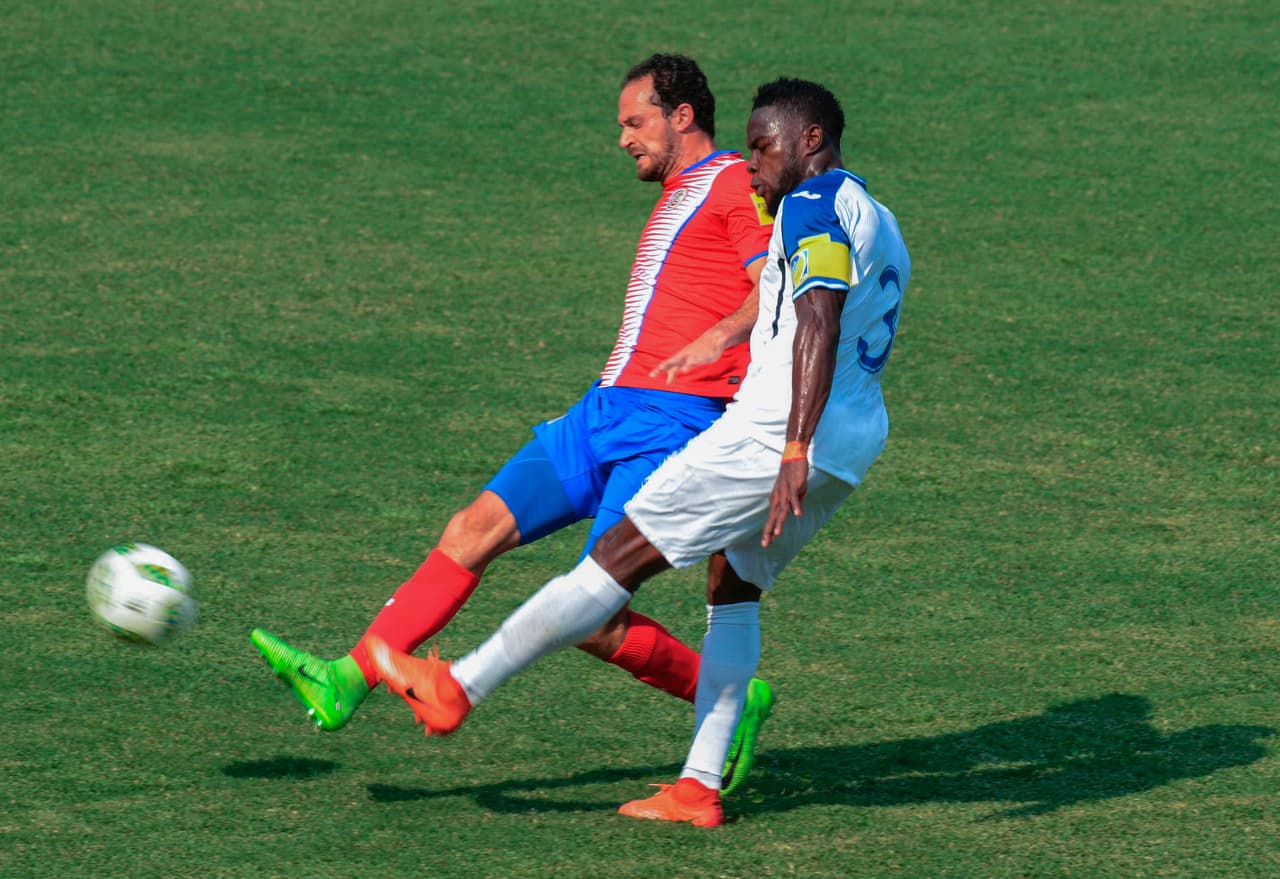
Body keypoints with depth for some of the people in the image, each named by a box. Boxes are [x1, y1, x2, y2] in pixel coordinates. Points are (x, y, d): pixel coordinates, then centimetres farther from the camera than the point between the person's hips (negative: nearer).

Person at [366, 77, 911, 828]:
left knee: (624, 555, -6)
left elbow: (819, 328, -24)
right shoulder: (876, 223, 22)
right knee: (734, 583, 21)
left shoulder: (813, 207, -10)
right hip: (857, 441, 10)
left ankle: (456, 689, -3)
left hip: (783, 430, -10)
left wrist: (793, 453, -32)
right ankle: (700, 787, 14)